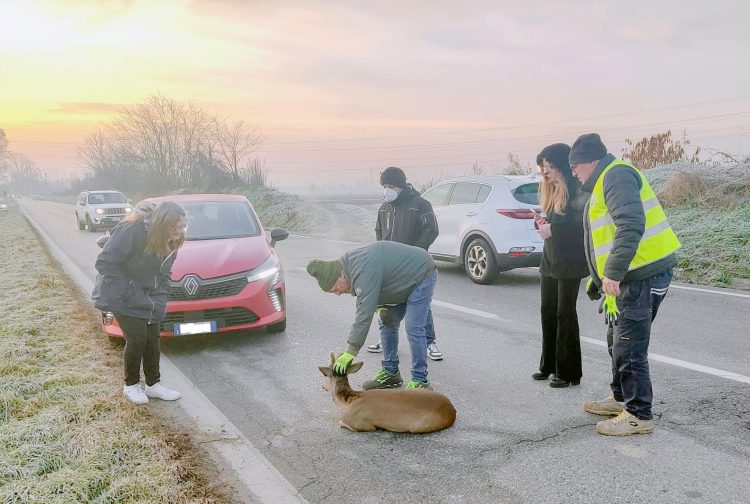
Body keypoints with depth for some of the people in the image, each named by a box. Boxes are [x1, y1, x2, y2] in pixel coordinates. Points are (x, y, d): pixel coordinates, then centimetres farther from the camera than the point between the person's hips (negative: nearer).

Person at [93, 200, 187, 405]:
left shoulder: (170, 240, -9)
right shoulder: (132, 230, -30)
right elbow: (105, 263, -27)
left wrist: (160, 299, -9)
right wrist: (130, 295, -26)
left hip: (147, 296, 6)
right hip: (121, 294, -6)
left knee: (152, 339, 5)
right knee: (137, 339, -8)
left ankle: (153, 384, 21)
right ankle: (131, 385, 15)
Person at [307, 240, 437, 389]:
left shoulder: (363, 271, -34)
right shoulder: (351, 265, -2)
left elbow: (364, 314, -36)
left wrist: (350, 352, -33)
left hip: (421, 275, -10)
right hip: (404, 283, 10)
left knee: (413, 329, -15)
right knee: (387, 323, 10)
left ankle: (420, 381, -4)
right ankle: (390, 372, 19)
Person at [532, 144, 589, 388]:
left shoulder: (576, 191, -13)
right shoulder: (551, 190, 13)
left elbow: (582, 226, -22)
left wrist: (553, 230, -22)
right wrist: (542, 222, -2)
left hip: (569, 262, -8)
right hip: (550, 259, 8)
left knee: (565, 314, -2)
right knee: (548, 312, 12)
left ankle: (568, 372, 9)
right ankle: (549, 365, 24)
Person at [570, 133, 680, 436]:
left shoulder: (616, 175, -13)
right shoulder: (604, 182, 21)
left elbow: (631, 225, -27)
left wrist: (613, 273, -28)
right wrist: (598, 280, 28)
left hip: (644, 274, -11)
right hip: (630, 275, 11)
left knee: (628, 348, -4)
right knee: (618, 341, 21)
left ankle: (639, 415, 7)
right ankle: (622, 399, 35)